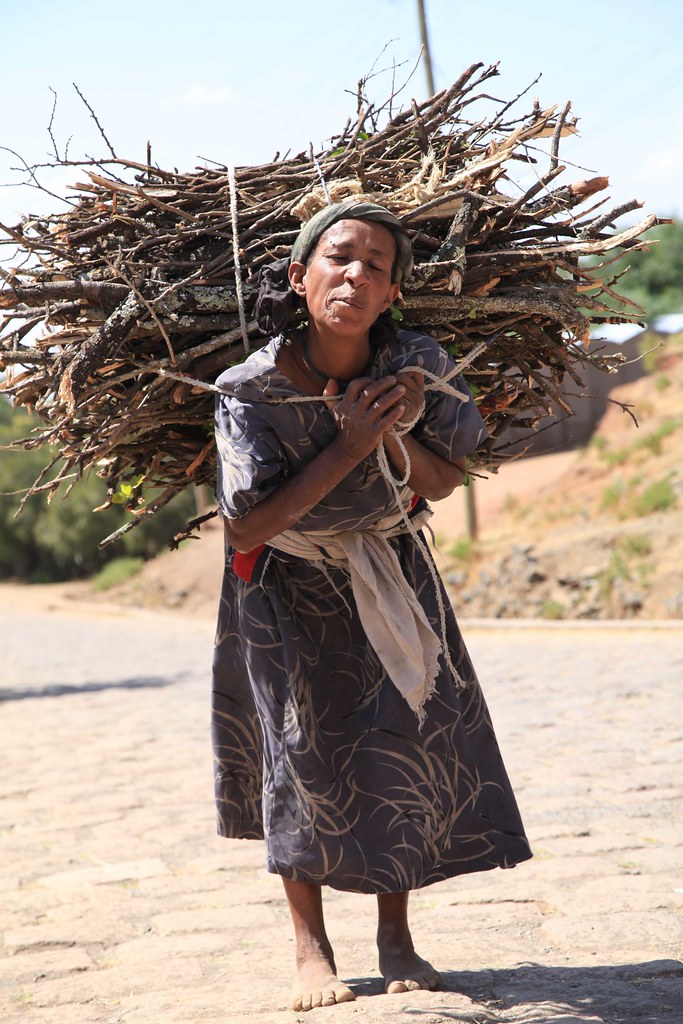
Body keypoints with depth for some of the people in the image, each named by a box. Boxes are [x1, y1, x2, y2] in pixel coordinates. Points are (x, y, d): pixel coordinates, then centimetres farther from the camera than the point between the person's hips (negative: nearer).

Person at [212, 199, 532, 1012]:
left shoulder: (416, 366, -20)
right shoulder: (253, 389, -27)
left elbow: (445, 482, -7)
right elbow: (247, 529, -25)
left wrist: (395, 435, -30)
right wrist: (351, 445, -31)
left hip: (389, 571, 2)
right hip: (287, 581, -2)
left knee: (406, 737, -2)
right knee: (301, 739, -6)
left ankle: (396, 935, 14)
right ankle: (311, 948, 6)